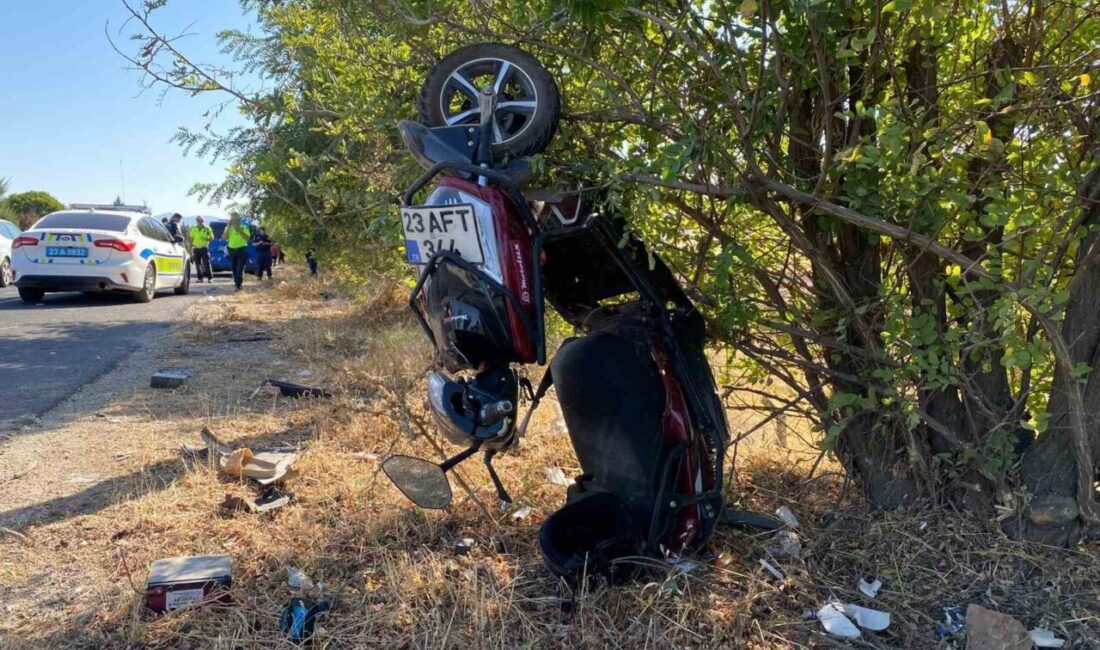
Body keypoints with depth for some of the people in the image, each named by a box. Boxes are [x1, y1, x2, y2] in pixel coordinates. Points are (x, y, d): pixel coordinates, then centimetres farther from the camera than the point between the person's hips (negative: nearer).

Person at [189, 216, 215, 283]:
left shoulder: (207, 228, 2)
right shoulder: (193, 229, 8)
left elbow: (212, 238, 5)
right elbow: (191, 239, 10)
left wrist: (206, 238, -17)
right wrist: (190, 249, 5)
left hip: (204, 248, -3)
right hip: (196, 249, 3)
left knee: (206, 264, -9)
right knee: (198, 264, 3)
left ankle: (210, 278, -7)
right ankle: (200, 278, 10)